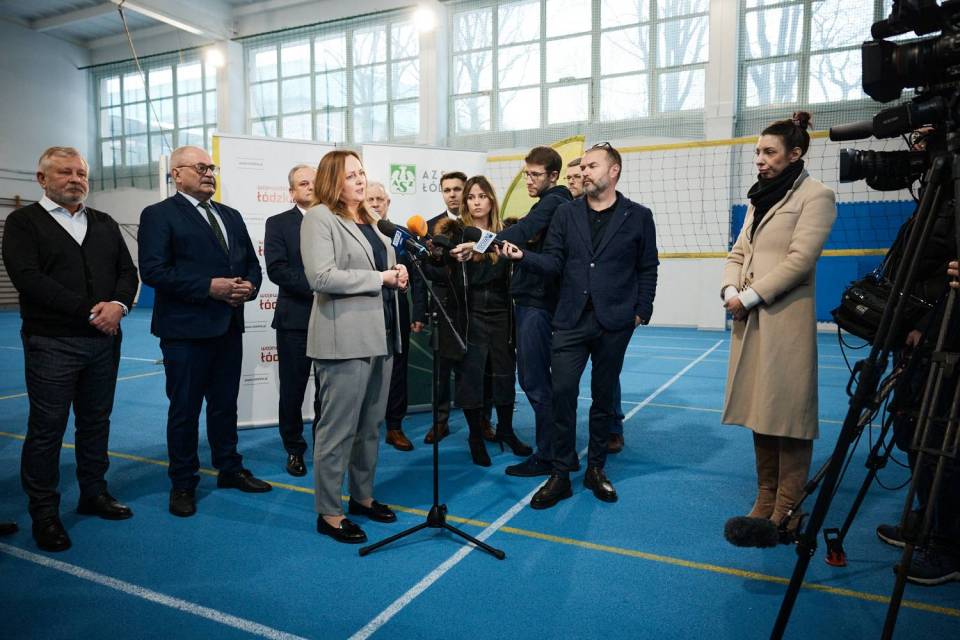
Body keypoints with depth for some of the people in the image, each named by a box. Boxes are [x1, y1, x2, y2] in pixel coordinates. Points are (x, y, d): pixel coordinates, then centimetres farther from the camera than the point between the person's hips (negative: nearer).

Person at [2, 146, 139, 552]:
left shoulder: (104, 224, 14)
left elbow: (127, 271, 8)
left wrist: (118, 305, -13)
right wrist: (89, 311, -18)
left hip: (104, 340, 5)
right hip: (52, 343, -4)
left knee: (96, 422, 14)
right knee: (47, 428, 3)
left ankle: (94, 494, 28)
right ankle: (44, 513, 15)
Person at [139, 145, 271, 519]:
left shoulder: (231, 216, 16)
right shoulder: (159, 215, -4)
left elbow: (252, 263, 17)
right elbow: (153, 270, -15)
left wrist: (249, 286, -5)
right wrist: (209, 287, -20)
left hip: (229, 326, 6)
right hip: (186, 329, -6)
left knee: (225, 404, 16)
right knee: (185, 408, 5)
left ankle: (229, 469, 30)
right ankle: (183, 484, 18)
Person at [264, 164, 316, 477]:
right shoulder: (278, 223, 4)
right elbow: (276, 268, -9)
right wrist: (314, 287, -17)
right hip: (295, 319, -1)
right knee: (292, 389, 7)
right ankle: (294, 448, 23)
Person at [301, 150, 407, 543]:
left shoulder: (368, 220, 19)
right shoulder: (320, 217, -6)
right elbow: (322, 277, -19)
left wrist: (397, 272, 6)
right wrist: (380, 278, -14)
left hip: (380, 334, 8)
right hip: (345, 339, -8)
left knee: (371, 425, 15)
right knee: (338, 429, -1)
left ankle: (362, 496, 29)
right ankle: (328, 513, 12)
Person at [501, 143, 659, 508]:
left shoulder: (638, 216, 4)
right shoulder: (566, 213, 8)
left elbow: (647, 269, 6)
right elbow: (554, 263, 2)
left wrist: (642, 311, 0)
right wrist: (523, 256, -15)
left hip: (614, 323, -1)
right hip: (571, 320, 1)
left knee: (603, 396, 10)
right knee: (562, 393, -5)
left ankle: (595, 469, 24)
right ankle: (561, 474, 7)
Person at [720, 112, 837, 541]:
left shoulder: (816, 196, -3)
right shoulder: (759, 198, 20)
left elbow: (799, 260, -13)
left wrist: (749, 297, -14)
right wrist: (730, 290, -4)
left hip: (785, 321, -7)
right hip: (750, 319, 7)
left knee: (787, 413, -3)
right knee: (759, 410, 10)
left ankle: (787, 508, 8)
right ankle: (765, 498, 21)